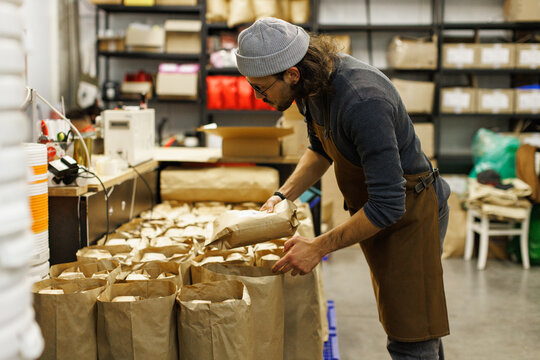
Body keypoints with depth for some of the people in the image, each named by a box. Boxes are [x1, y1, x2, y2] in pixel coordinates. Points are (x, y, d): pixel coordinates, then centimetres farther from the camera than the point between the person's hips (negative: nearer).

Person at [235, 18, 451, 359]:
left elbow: (388, 205, -34)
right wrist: (284, 195, -1)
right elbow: (321, 150, 14)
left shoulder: (362, 101, -35)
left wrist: (319, 248, -27)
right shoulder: (312, 84, -6)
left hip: (410, 212, -9)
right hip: (377, 210, 9)